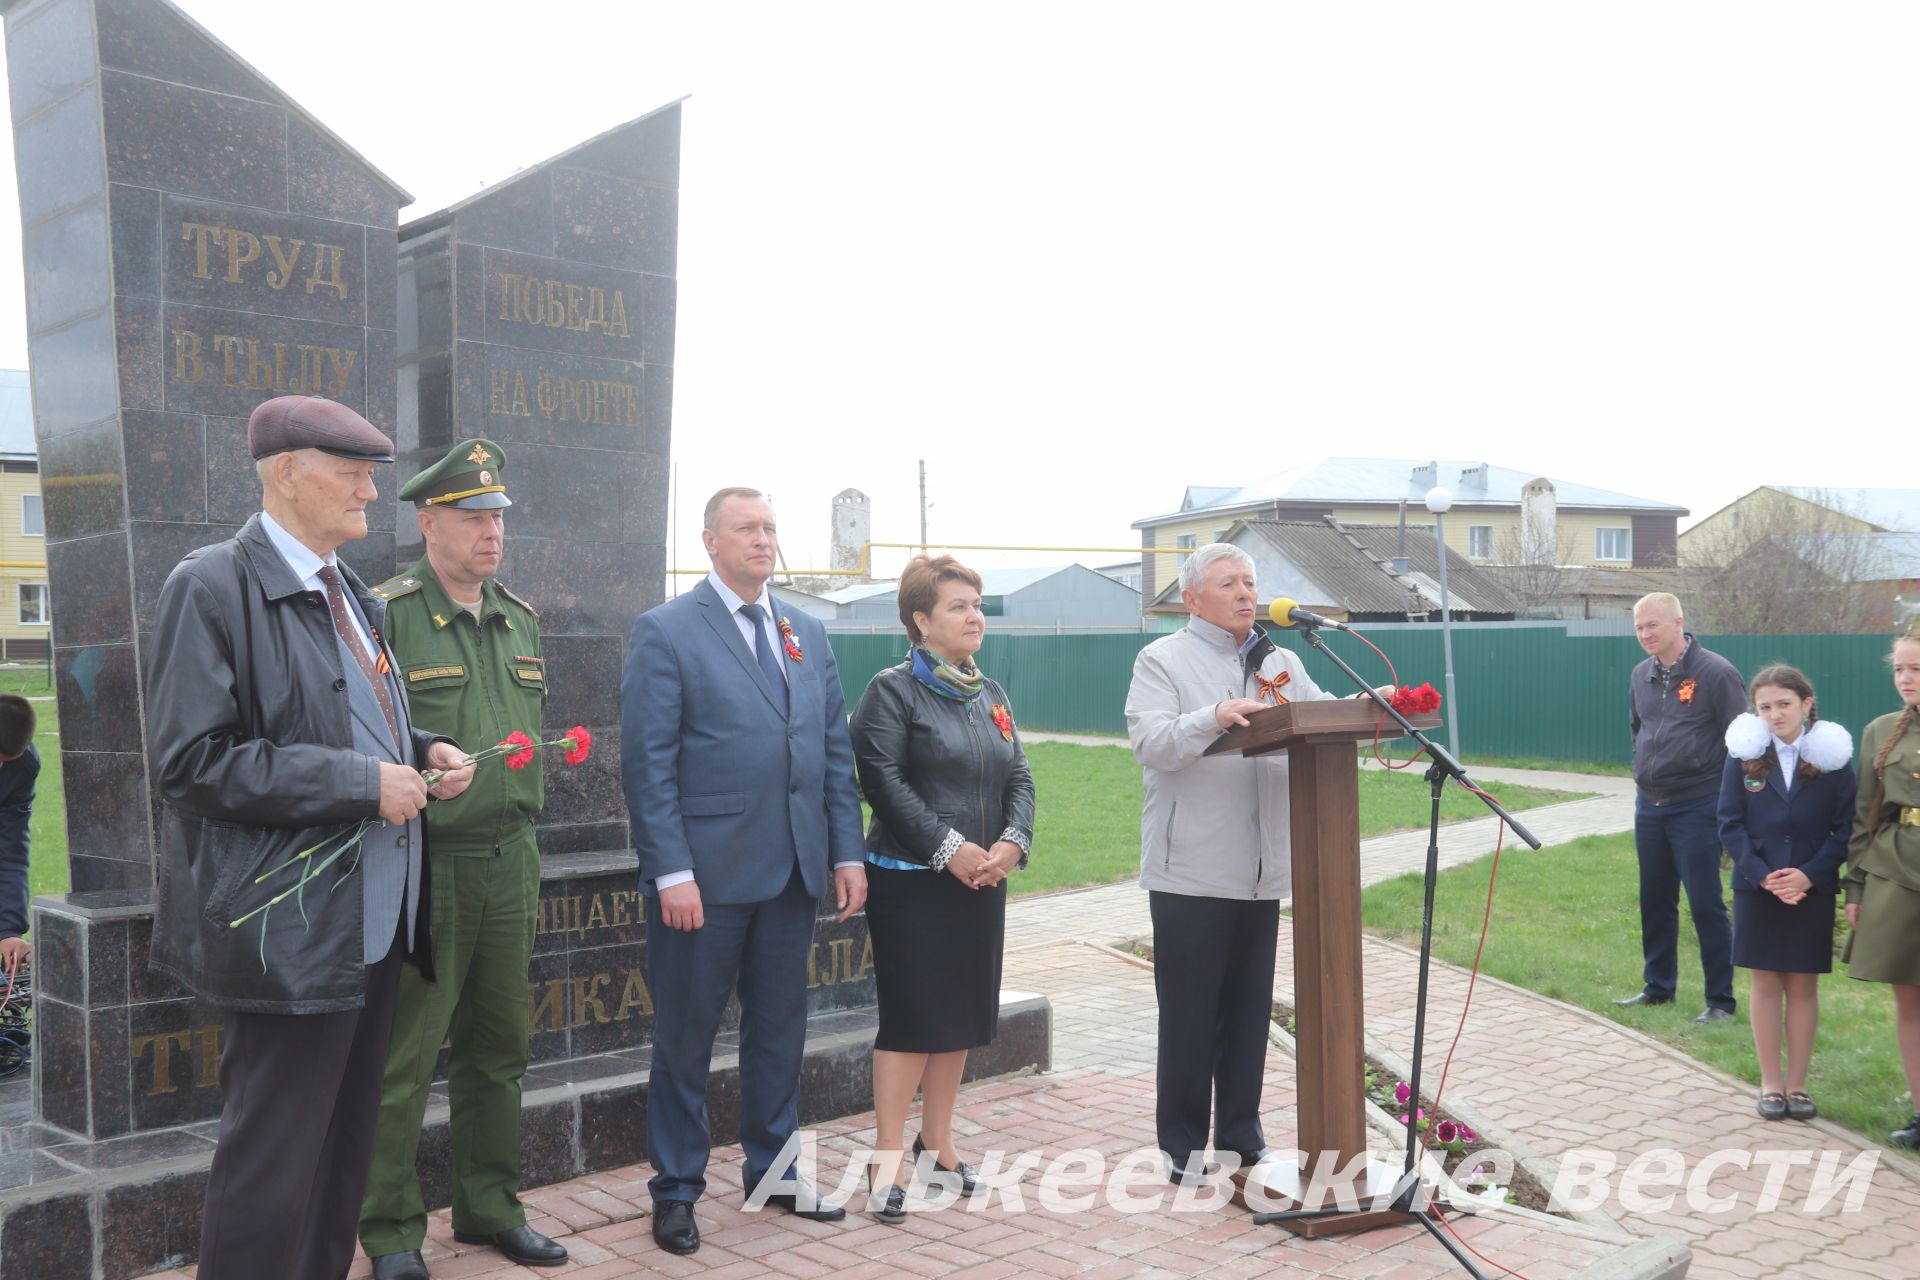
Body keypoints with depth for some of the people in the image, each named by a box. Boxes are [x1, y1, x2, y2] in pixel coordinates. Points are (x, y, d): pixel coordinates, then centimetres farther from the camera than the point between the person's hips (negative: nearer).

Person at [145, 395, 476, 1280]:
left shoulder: (348, 594, 15)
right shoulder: (211, 588, -12)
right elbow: (192, 762, -18)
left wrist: (424, 752, 5)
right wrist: (361, 783, -20)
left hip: (373, 912, 9)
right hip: (291, 930, -9)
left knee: (345, 1141, 17)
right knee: (274, 1160, -1)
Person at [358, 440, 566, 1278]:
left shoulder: (521, 621, 12)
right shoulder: (385, 615, -9)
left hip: (509, 863, 6)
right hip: (423, 864, -6)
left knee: (497, 1047, 14)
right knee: (404, 1058, 1)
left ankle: (490, 1208, 27)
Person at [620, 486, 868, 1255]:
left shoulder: (807, 635, 12)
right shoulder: (665, 632, -5)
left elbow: (835, 751, 11)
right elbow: (648, 762, -11)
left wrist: (847, 851, 5)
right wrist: (671, 871, -17)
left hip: (794, 871, 5)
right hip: (706, 873, -5)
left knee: (779, 1029, 15)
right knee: (685, 1037, 7)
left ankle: (772, 1171, 29)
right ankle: (676, 1191, 21)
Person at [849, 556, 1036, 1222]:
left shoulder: (990, 694, 14)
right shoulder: (892, 690, -7)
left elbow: (1019, 777, 11)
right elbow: (883, 780, -16)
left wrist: (1013, 842, -7)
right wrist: (948, 848, -20)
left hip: (981, 880, 7)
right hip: (912, 883, -7)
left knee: (964, 1013, 11)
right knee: (910, 1016, -6)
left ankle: (937, 1139, 25)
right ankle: (888, 1158, 3)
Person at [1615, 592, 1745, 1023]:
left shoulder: (1716, 673, -12)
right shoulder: (1641, 675, 8)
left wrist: (1728, 798, -9)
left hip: (1697, 806, -6)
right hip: (1649, 805, 7)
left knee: (1706, 903, -3)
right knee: (1655, 901, 15)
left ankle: (1720, 999, 7)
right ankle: (1658, 987, 28)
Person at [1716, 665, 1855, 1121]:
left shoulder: (1832, 757, -3)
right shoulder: (1745, 756, -1)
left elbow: (1845, 828, -3)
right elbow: (1730, 824, -2)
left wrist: (1809, 876, -14)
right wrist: (1763, 876, -13)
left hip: (1812, 890, 0)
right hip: (1758, 889, 0)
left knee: (1803, 985, 6)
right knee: (1766, 984, 6)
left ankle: (1797, 1084, 16)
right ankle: (1771, 1083, 15)